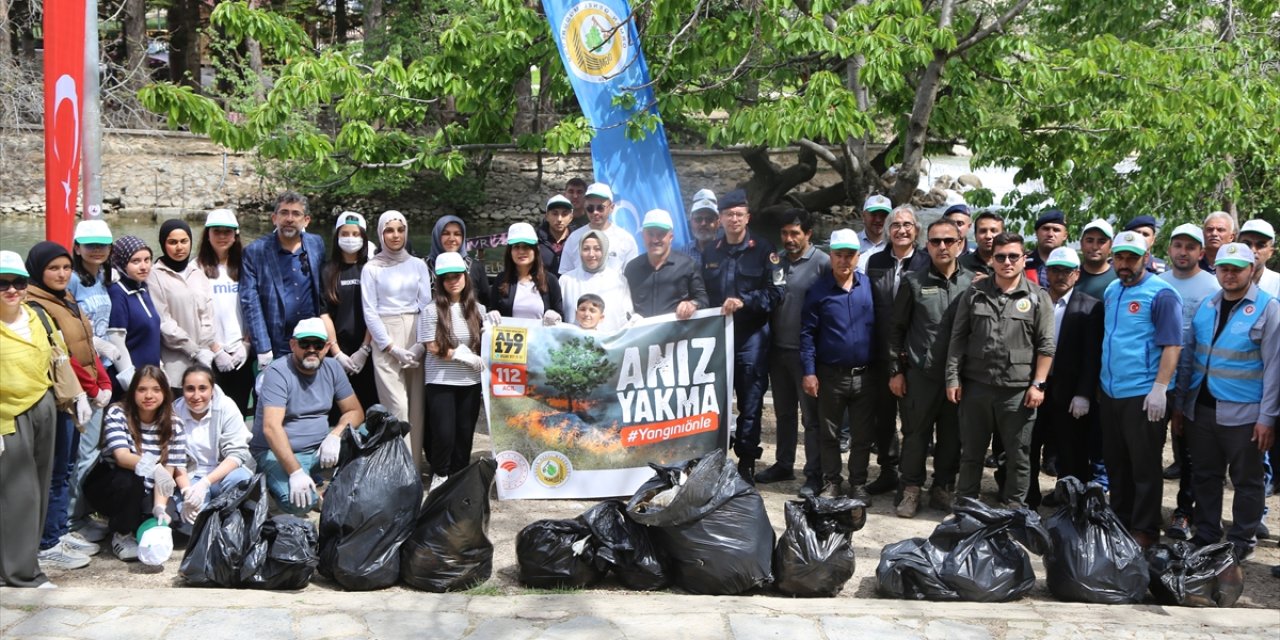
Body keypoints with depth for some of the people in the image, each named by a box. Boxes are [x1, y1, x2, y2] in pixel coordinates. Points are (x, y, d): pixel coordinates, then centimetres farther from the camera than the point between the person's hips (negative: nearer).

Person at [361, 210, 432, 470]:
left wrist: (420, 345, -6)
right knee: (398, 406, -9)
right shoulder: (372, 268, 4)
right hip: (385, 342, -2)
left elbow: (426, 306, 6)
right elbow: (370, 312, 0)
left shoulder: (418, 265, 10)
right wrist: (393, 348, -7)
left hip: (416, 340, 3)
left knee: (417, 405, 0)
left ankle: (415, 466, 7)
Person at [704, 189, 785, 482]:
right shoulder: (711, 253, 13)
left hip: (751, 335, -4)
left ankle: (746, 462, 10)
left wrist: (744, 301, -17)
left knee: (750, 403, 0)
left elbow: (776, 291, -8)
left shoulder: (763, 250, -1)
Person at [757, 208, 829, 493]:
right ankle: (784, 464, 28)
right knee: (783, 412, 17)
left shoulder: (822, 262, -9)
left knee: (811, 415, 1)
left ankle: (814, 474, 8)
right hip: (778, 349, 6)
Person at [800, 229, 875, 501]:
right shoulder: (818, 290, -4)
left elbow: (880, 326, 5)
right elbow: (807, 332, -4)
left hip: (864, 375, 1)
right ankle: (830, 482, 23)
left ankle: (858, 484, 22)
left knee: (863, 435, 9)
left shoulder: (869, 284, 1)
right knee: (829, 434, 10)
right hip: (830, 375, -1)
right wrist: (809, 371, -9)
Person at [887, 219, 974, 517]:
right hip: (919, 372, -1)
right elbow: (896, 328, 4)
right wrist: (896, 371, 0)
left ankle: (943, 489, 22)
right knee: (916, 434, 4)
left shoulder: (973, 282, 4)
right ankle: (911, 490, 16)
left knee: (952, 436, 9)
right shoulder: (913, 282, 1)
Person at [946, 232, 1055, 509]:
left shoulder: (1038, 297, 1)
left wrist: (1038, 384, -7)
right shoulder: (974, 293, 6)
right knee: (971, 452, 12)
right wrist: (953, 378, 1)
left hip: (1018, 390, -1)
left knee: (1018, 456, 7)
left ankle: (1012, 509, 20)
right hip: (975, 385, 2)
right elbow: (958, 339, 6)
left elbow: (1046, 346, -1)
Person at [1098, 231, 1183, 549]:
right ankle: (1119, 520, 28)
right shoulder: (1111, 291, 12)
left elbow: (1172, 345, -14)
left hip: (1143, 395, -7)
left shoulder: (1161, 294, -10)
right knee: (1115, 463, 16)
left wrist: (1160, 388, -20)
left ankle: (1144, 529, 12)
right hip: (1109, 392, 7)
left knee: (1144, 466, 2)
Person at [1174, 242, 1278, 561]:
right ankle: (1205, 535, 27)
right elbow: (1188, 355, 12)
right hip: (1201, 409, 5)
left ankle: (1242, 540, 21)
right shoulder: (1206, 306, 8)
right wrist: (1180, 404, 10)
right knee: (1206, 476, 15)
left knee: (1246, 481, 8)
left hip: (1242, 413, -5)